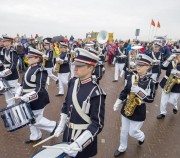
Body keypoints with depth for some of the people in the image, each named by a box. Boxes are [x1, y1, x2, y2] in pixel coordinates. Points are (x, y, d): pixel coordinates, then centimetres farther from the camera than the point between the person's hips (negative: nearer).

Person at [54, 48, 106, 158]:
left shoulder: (95, 92, -26)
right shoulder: (73, 82, -6)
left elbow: (97, 124, -23)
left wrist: (78, 143, -28)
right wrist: (61, 126, 9)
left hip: (84, 138, -6)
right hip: (68, 134, 6)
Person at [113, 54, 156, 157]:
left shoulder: (150, 82, -14)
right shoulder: (131, 78, -2)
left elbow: (151, 99, -18)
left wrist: (139, 91, -31)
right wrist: (118, 103, 3)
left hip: (139, 111, -4)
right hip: (126, 108, 4)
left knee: (132, 132, 10)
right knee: (124, 131, 16)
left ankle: (142, 137, 45)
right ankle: (122, 148, 39)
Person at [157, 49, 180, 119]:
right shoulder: (171, 63, 2)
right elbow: (163, 67, -13)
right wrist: (169, 59, -20)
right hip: (166, 84, 2)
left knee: (172, 100, 3)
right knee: (163, 100, 6)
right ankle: (163, 113, 24)